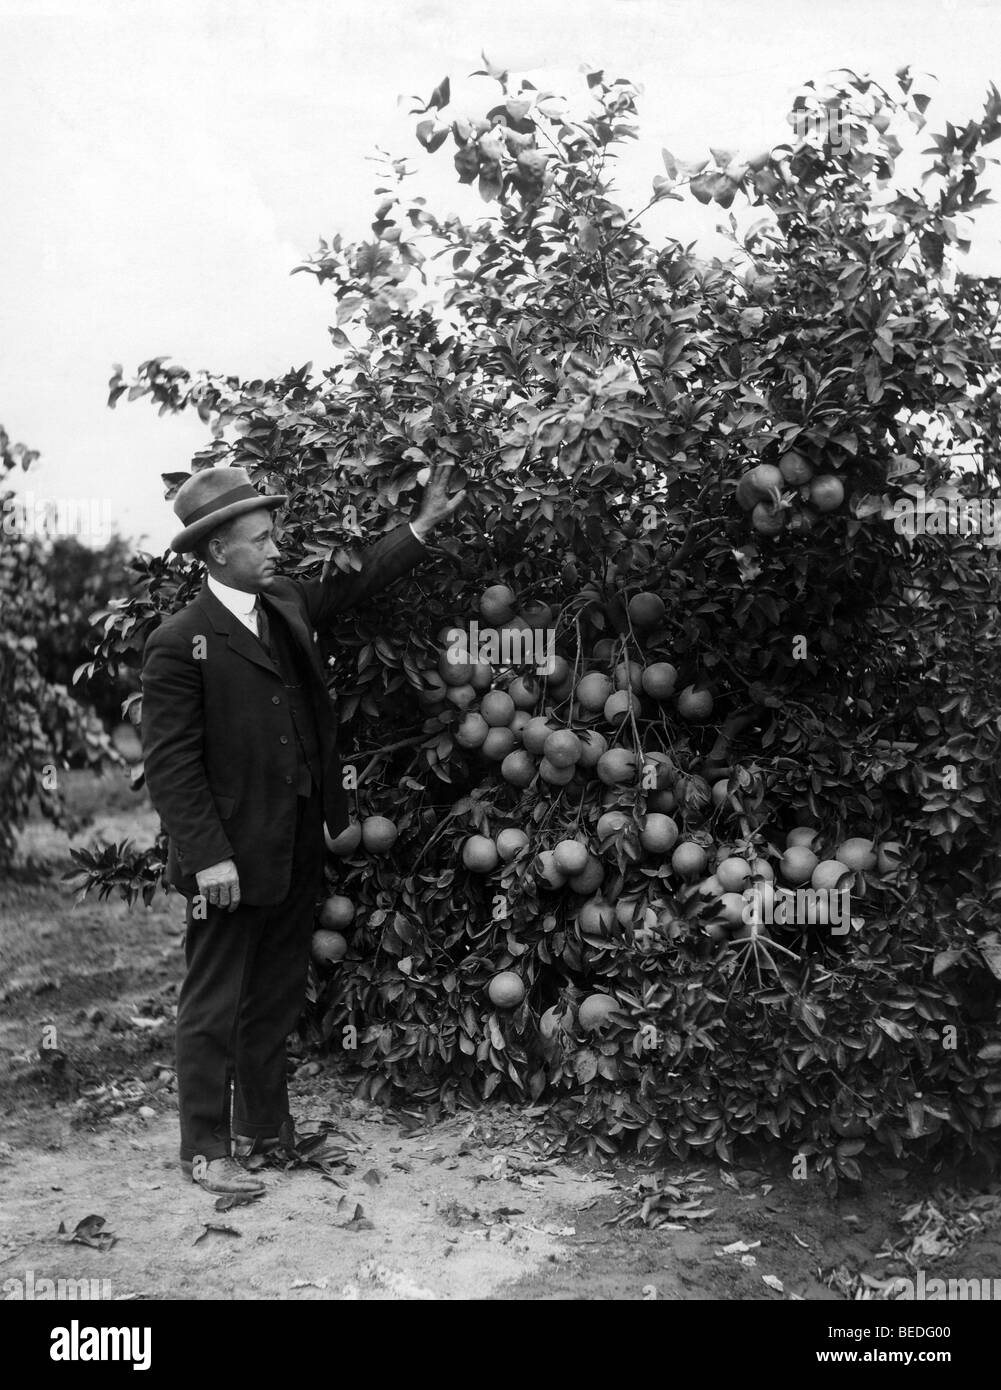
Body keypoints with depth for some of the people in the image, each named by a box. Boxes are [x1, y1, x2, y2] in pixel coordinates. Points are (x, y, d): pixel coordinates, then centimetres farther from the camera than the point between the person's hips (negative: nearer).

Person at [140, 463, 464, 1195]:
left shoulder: (287, 604, 6)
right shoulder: (179, 642, -14)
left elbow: (356, 581, 22)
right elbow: (171, 762, -16)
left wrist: (426, 523, 18)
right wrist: (208, 857, -20)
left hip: (297, 851, 7)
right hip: (232, 858, -7)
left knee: (278, 997, 18)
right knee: (215, 1005, 6)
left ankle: (264, 1123, 33)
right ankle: (205, 1147, 18)